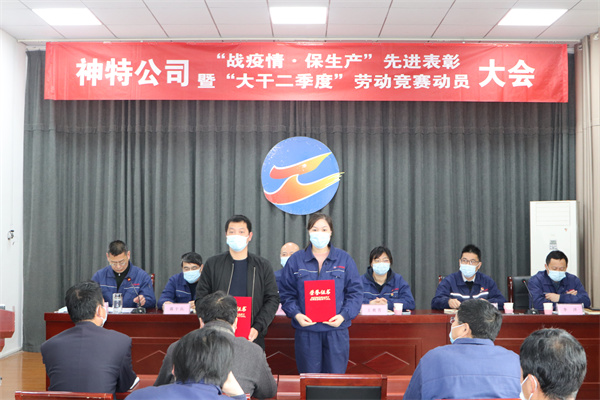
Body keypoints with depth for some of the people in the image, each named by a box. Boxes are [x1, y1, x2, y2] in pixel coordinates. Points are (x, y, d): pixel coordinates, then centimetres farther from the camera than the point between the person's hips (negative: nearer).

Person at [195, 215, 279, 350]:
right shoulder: (212, 264, 8)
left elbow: (272, 299, 5)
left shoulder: (263, 266, 8)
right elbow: (201, 298, 6)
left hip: (252, 338, 0)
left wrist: (258, 328, -9)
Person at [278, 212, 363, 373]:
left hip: (336, 330, 0)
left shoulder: (344, 259, 6)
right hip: (306, 329, 0)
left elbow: (355, 292, 5)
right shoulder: (295, 260, 6)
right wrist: (296, 314, -12)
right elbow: (286, 294, 5)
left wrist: (344, 315, -10)